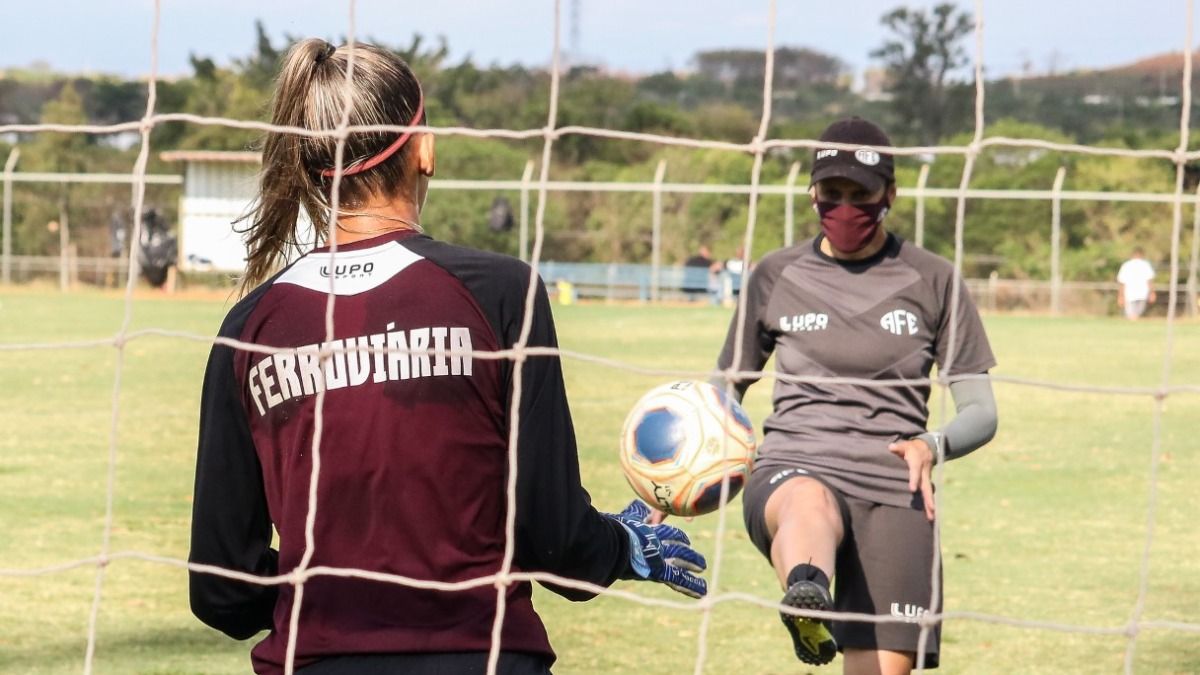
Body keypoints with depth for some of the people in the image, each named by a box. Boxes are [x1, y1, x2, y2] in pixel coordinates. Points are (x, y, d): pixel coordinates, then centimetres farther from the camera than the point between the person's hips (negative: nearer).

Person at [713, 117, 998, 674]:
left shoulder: (933, 282, 9)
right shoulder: (775, 277, 13)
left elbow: (980, 412, 11)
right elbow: (724, 390, 23)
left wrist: (934, 446, -12)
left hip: (892, 492, 1)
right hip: (792, 472, -1)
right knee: (810, 502, -40)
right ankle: (806, 603, -75)